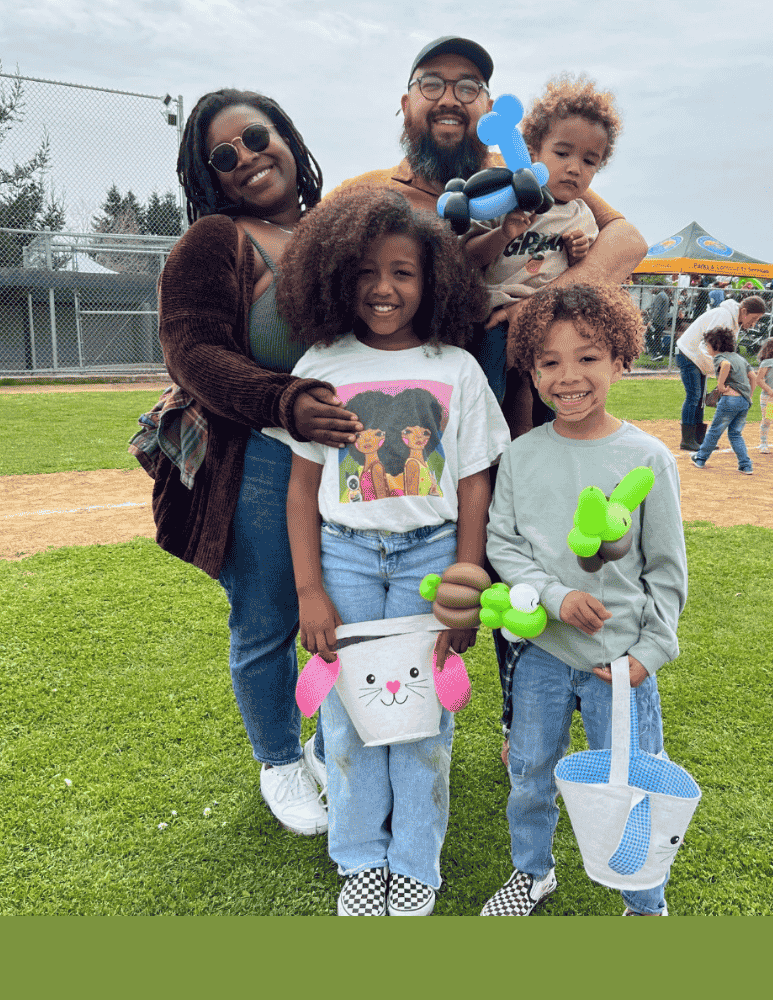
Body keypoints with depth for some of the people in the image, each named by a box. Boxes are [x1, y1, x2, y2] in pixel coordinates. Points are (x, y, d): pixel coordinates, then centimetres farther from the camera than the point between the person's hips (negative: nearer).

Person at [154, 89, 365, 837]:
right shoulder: (211, 244, -2)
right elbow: (194, 353, -13)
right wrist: (284, 401, -29)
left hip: (358, 459, 5)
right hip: (260, 466, -4)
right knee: (267, 627, 9)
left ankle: (335, 751, 38)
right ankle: (280, 762, 35)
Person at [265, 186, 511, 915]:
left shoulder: (456, 369, -1)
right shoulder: (321, 367, 0)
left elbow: (474, 486, -1)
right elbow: (303, 484, 1)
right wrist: (310, 591, -4)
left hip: (431, 555, 0)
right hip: (345, 556, 1)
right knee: (348, 710, 9)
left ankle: (416, 863, 29)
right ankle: (360, 857, 31)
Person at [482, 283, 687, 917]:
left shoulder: (647, 458, -8)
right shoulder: (522, 456, -3)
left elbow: (667, 568, -3)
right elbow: (501, 541, -2)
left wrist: (650, 651, -6)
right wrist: (556, 596, -16)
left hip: (621, 658, -2)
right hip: (542, 650, 2)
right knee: (529, 773, 18)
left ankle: (647, 902, 35)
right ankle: (533, 871, 45)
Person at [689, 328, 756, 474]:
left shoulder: (719, 357, -4)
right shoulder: (740, 358, 21)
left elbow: (726, 364, -29)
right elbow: (753, 377, 19)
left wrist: (720, 384, -22)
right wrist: (749, 396, 21)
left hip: (730, 398, -7)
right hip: (745, 401, 7)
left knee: (715, 431, 7)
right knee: (736, 433, 15)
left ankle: (700, 459, 22)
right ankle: (746, 466, 8)